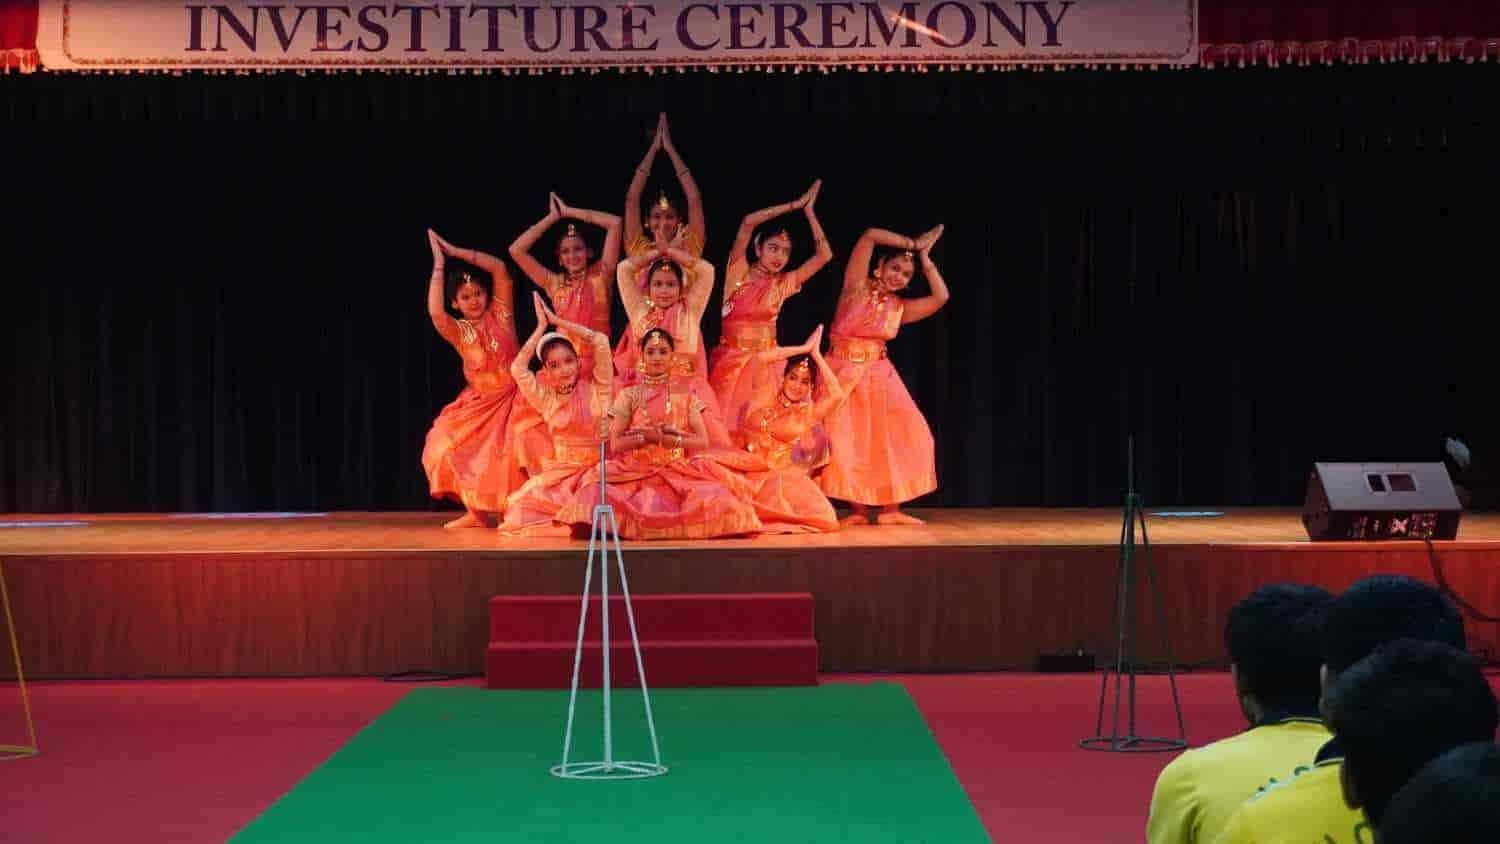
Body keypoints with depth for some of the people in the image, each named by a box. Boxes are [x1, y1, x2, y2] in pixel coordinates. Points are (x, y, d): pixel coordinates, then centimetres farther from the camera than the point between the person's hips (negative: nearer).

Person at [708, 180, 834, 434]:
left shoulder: (784, 283, 8)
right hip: (731, 358, -2)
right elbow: (748, 222, -11)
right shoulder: (738, 273, -1)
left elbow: (824, 255, 3)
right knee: (724, 425, -5)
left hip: (766, 361, 2)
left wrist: (808, 211, 3)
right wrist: (795, 204, -6)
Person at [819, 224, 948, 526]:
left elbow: (941, 297, -2)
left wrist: (925, 258, 2)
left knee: (896, 438, -5)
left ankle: (890, 509, 0)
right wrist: (913, 243, -6)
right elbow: (870, 236, -12)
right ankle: (860, 510, 2)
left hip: (878, 377, 4)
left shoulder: (899, 308, 7)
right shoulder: (856, 288, -5)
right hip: (843, 374, -4)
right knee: (848, 443, -6)